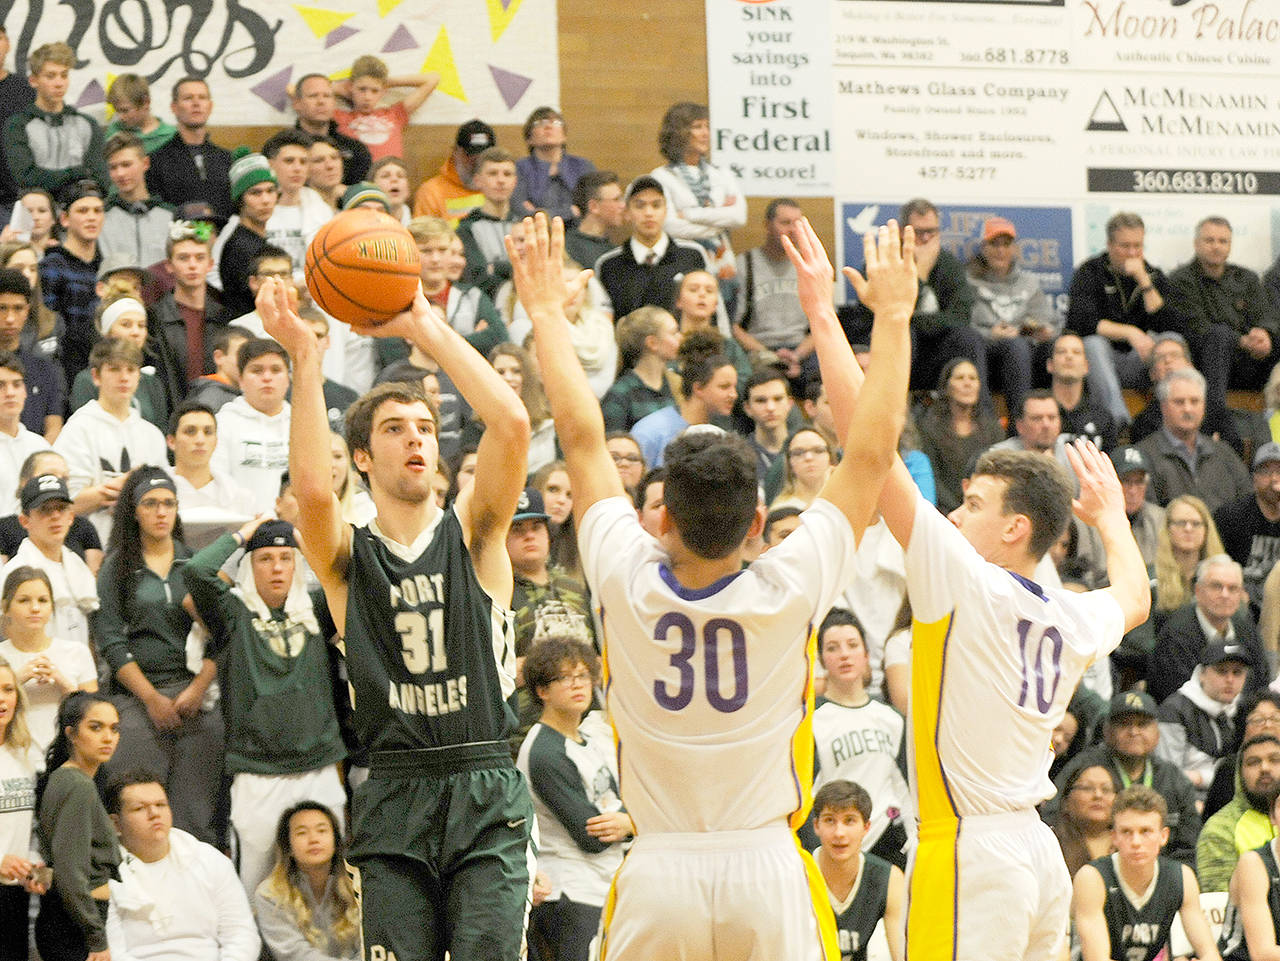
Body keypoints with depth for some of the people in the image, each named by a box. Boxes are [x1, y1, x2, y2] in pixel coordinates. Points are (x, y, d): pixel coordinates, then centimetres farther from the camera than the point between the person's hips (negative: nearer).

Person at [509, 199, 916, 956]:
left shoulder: (628, 585, -7)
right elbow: (871, 450, -2)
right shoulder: (790, 593, -10)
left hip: (658, 873, 1)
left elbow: (582, 435, 4)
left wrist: (546, 310, 15)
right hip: (767, 871, -1)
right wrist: (893, 317, 7)